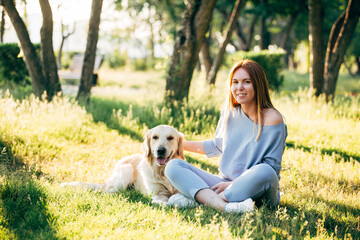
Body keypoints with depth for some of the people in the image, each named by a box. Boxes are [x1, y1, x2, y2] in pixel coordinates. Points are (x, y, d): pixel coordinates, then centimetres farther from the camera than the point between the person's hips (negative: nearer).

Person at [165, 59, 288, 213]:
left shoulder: (272, 119, -9)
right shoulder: (229, 113, 8)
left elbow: (272, 166, -11)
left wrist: (235, 184, -17)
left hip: (256, 191, -5)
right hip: (224, 183, 5)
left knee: (265, 172, -39)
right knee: (173, 166, -11)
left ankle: (196, 199, -30)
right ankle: (224, 206, -35)